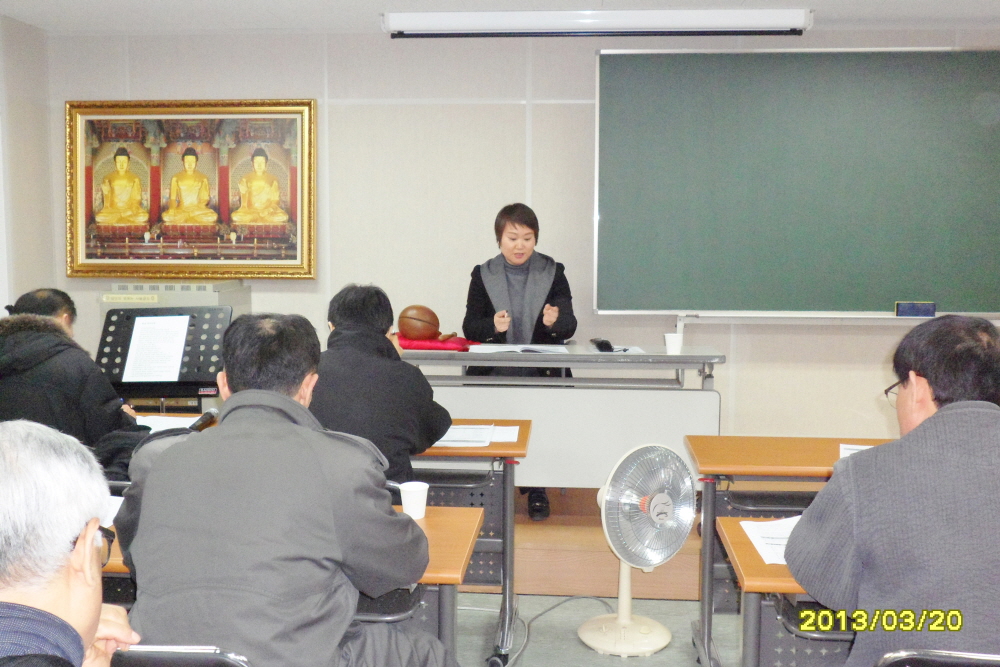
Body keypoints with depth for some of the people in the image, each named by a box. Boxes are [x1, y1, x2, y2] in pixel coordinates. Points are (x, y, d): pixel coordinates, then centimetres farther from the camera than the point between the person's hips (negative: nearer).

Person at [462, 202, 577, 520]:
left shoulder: (553, 273, 8)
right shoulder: (483, 275, 8)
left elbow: (569, 326, 1)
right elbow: (470, 328, 3)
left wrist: (555, 321, -23)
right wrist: (492, 325, -19)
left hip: (542, 373, 0)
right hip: (495, 374, 0)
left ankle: (536, 488, -3)